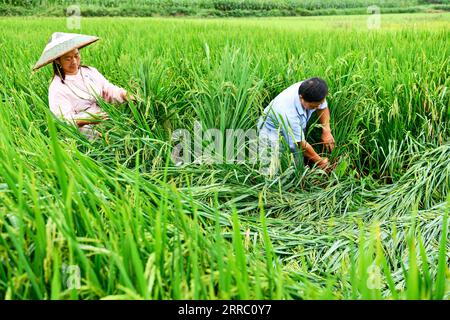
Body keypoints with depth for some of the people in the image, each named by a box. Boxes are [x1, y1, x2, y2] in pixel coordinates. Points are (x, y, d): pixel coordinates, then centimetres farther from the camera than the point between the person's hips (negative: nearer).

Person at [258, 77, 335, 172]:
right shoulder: (288, 113, -44)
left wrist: (326, 131, -12)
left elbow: (323, 107, -1)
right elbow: (301, 144, -32)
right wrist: (320, 162, -21)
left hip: (297, 126, 6)